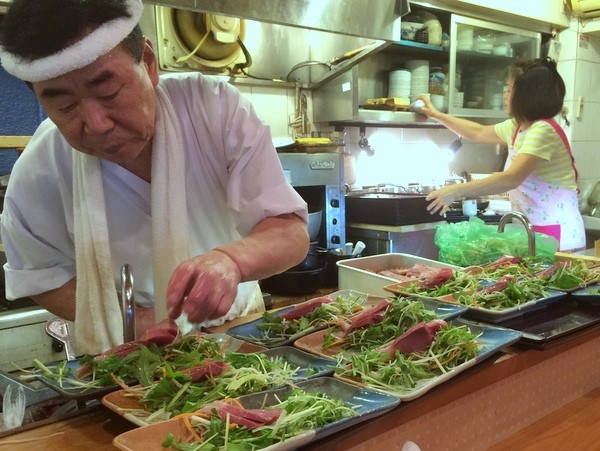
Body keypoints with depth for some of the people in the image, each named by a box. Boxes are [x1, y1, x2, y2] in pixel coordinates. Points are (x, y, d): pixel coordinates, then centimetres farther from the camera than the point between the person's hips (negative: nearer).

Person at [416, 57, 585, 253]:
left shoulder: (543, 130, -18)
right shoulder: (516, 127, 11)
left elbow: (511, 179, -28)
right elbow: (479, 132, 28)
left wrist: (456, 191, -29)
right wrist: (438, 115, 31)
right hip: (531, 231, 8)